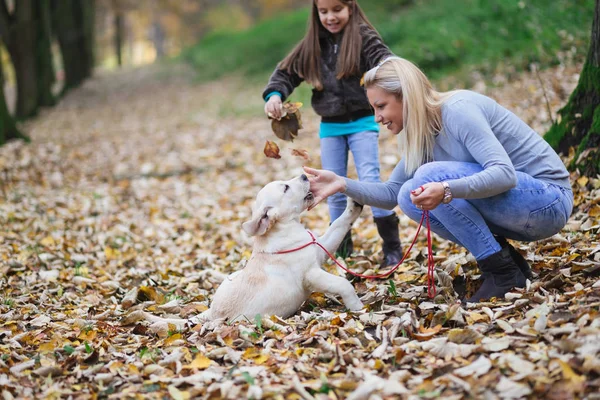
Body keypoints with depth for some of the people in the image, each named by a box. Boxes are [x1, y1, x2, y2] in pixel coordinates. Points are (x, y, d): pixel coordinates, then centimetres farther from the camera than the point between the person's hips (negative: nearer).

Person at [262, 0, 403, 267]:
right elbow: (287, 71, 7)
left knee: (370, 180, -11)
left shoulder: (364, 37, -6)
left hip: (362, 122, -4)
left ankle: (391, 245, -2)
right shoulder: (312, 45, 5)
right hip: (330, 125, 4)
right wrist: (274, 94, -13)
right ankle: (341, 244, 22)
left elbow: (384, 60, -20)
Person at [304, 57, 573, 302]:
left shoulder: (457, 110, -19)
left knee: (432, 175, -23)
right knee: (410, 197, -2)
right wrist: (343, 185, -5)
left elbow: (505, 173, -28)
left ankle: (503, 273, -14)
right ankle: (509, 260, 2)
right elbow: (391, 193, 10)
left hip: (548, 201, -9)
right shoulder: (423, 135, 7)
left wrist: (446, 190, -42)